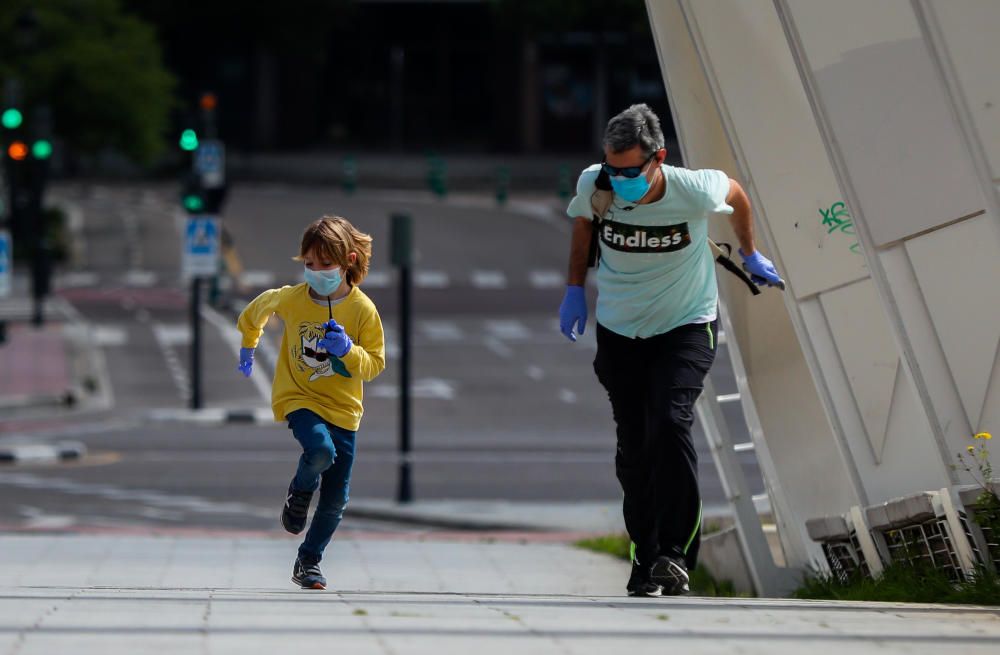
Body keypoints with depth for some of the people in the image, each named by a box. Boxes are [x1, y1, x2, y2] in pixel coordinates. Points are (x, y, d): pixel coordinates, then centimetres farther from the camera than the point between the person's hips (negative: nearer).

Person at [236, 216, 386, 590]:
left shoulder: (363, 309, -10)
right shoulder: (291, 299, -9)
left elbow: (374, 365, -5)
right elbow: (257, 310, 14)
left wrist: (348, 350, -25)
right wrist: (247, 348, 29)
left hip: (343, 408, 2)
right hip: (298, 398, -2)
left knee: (336, 500, 4)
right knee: (321, 450, -34)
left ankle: (309, 562, 24)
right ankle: (300, 492, 0)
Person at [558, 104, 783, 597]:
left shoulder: (695, 191, -24)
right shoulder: (594, 186, -17)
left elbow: (735, 193, 1)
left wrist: (750, 253, 15)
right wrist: (575, 288, 9)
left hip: (686, 327, -3)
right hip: (618, 331, 3)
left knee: (669, 425, -23)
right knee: (634, 448, 2)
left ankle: (674, 555, -19)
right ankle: (646, 561, 14)